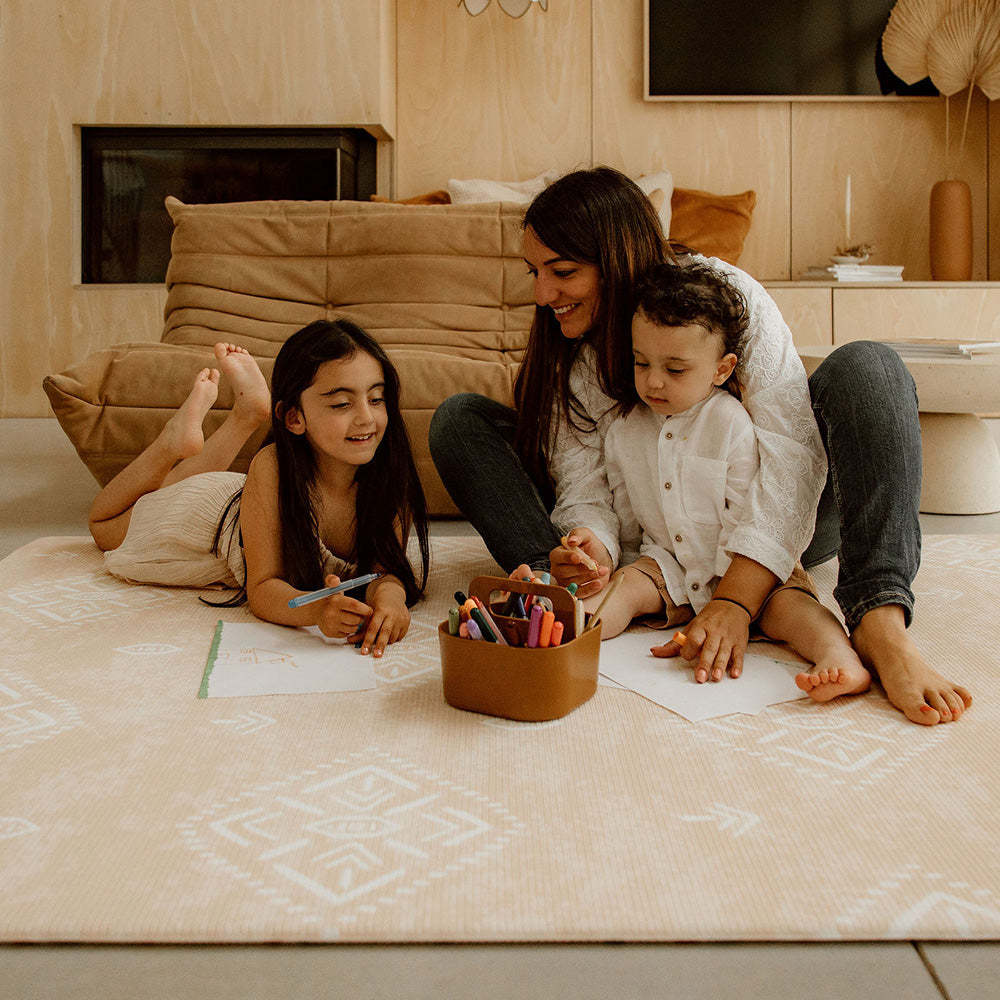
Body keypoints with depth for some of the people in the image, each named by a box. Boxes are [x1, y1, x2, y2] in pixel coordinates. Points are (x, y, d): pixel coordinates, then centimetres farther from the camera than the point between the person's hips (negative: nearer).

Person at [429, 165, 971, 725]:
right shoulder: (566, 357, -6)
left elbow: (790, 451, -29)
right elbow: (585, 489, -14)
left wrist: (735, 601, -41)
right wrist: (590, 551, -40)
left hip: (755, 549, -2)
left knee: (867, 367, -27)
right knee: (461, 419, -11)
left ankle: (881, 625, -43)